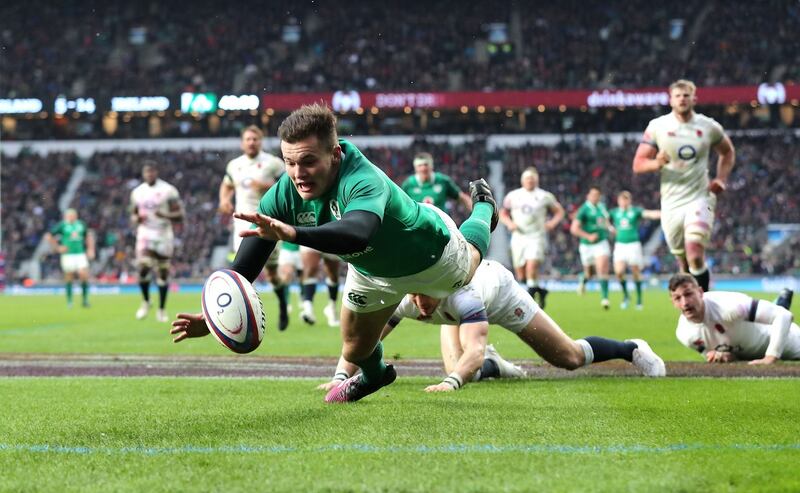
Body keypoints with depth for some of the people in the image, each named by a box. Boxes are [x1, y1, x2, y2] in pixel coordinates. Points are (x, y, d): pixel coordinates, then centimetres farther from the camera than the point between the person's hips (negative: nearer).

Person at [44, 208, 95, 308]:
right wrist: (57, 248, -5)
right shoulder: (62, 225, -3)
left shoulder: (81, 224, 9)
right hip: (68, 255, -3)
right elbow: (48, 236, -1)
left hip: (81, 254, 3)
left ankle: (84, 299, 3)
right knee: (69, 278, -1)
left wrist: (90, 249, 15)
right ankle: (69, 301, 11)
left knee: (84, 276, -8)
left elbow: (89, 235, 24)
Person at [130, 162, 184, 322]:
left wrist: (165, 215, -24)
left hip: (163, 236, -2)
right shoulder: (138, 192, 8)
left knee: (162, 274, 4)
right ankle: (145, 302, 6)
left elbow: (179, 215, -6)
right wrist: (136, 218, -6)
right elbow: (133, 215, 18)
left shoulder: (168, 190, -5)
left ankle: (161, 309, 16)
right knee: (143, 268, -17)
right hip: (145, 235, 2)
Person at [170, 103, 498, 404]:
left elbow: (358, 233, -72)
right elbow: (248, 261, -31)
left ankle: (482, 206, 63)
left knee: (468, 269, 32)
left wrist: (293, 232, -87)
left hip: (431, 251, -4)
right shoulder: (285, 194, -33)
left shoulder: (364, 182, -50)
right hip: (372, 270, 4)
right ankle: (374, 376, 56)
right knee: (355, 352, 17)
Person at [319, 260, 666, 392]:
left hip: (499, 286, -4)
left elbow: (474, 349, -62)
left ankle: (631, 349, 30)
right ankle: (493, 367, 21)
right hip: (454, 313, 4)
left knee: (570, 358, 1)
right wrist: (342, 375, -57)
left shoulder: (461, 294, -50)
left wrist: (451, 382, -80)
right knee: (460, 371, -15)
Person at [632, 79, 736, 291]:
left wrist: (721, 179, 6)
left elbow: (727, 152, 21)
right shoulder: (657, 126, -1)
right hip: (671, 202, 1)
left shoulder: (708, 126, 1)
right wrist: (657, 163, -22)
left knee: (695, 258, -19)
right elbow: (638, 164, -1)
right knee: (684, 264, 9)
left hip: (699, 198, -1)